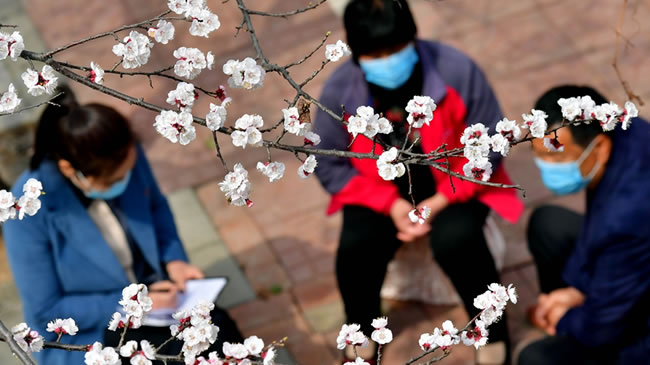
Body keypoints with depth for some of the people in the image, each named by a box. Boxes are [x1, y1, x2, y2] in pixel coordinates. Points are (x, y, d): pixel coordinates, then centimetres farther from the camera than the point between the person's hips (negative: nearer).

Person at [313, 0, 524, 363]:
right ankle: (361, 332, 8)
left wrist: (442, 200, -20)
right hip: (382, 190, 2)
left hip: (453, 183, -2)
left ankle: (492, 329, -3)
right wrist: (391, 204, -17)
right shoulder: (339, 92, -17)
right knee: (357, 245, -25)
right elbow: (329, 164, -5)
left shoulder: (457, 70, -23)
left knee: (456, 238, -31)